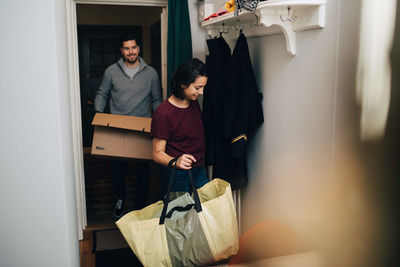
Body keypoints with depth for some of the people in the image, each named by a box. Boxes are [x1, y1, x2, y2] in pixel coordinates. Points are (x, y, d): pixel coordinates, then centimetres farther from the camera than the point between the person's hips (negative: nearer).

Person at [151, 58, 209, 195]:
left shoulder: (194, 104, 5)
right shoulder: (163, 113, -19)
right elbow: (157, 153, -17)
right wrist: (175, 162, -37)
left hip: (199, 172, 7)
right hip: (176, 176, -7)